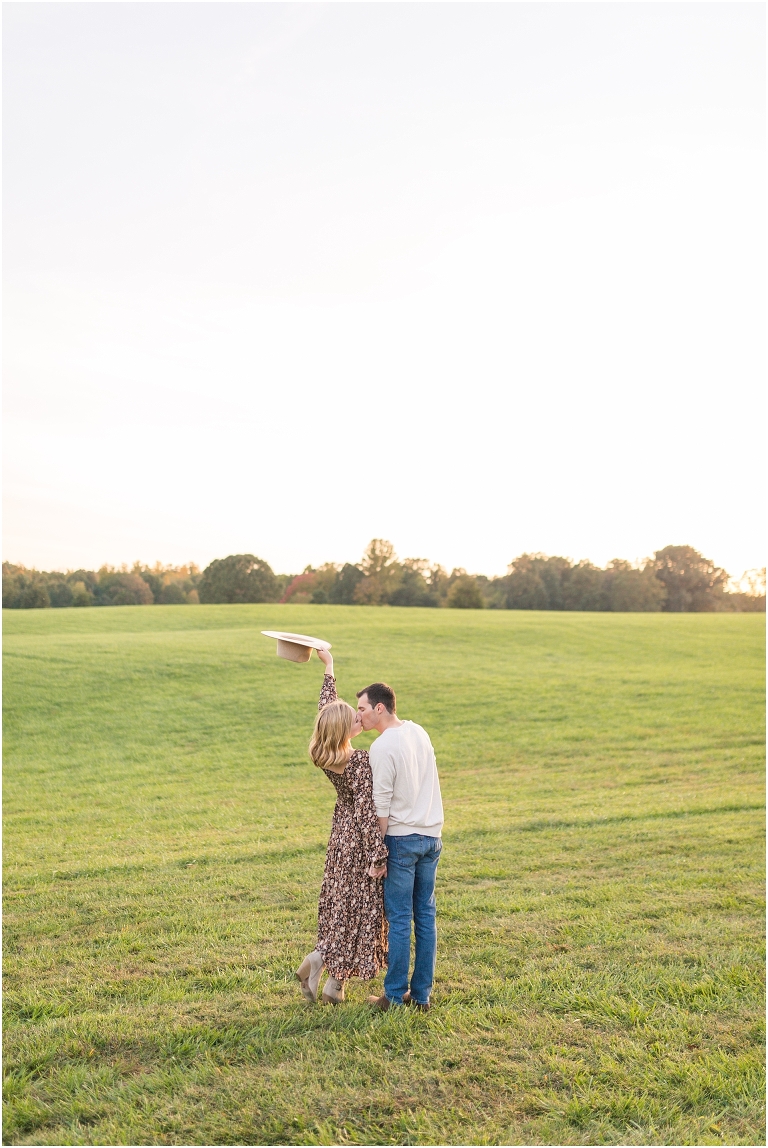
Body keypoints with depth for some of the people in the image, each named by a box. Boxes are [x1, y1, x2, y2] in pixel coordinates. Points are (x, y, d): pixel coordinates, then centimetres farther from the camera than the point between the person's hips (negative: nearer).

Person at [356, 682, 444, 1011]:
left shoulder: (382, 747, -16)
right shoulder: (418, 732, 7)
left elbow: (382, 805, -15)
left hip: (402, 838, -7)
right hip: (432, 835, 7)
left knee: (399, 919, 3)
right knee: (426, 916, 11)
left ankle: (395, 995, 12)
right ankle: (421, 994, 19)